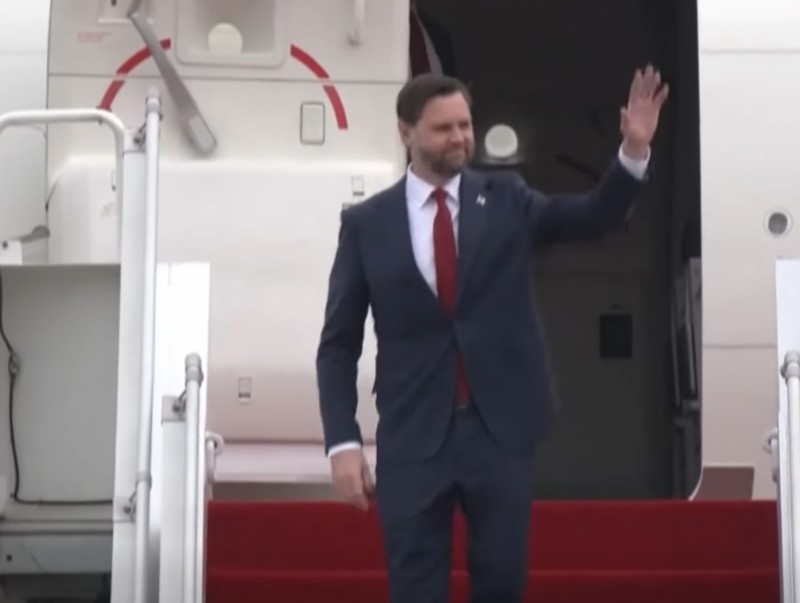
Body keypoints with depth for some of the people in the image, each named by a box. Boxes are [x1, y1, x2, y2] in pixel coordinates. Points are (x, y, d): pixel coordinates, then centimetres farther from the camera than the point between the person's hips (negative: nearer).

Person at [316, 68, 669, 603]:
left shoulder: (506, 199, 6)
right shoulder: (366, 223, 1)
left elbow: (594, 216, -7)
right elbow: (339, 344, 2)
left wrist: (634, 151, -24)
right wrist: (343, 441, -7)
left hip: (501, 430, 1)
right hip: (413, 436, -1)